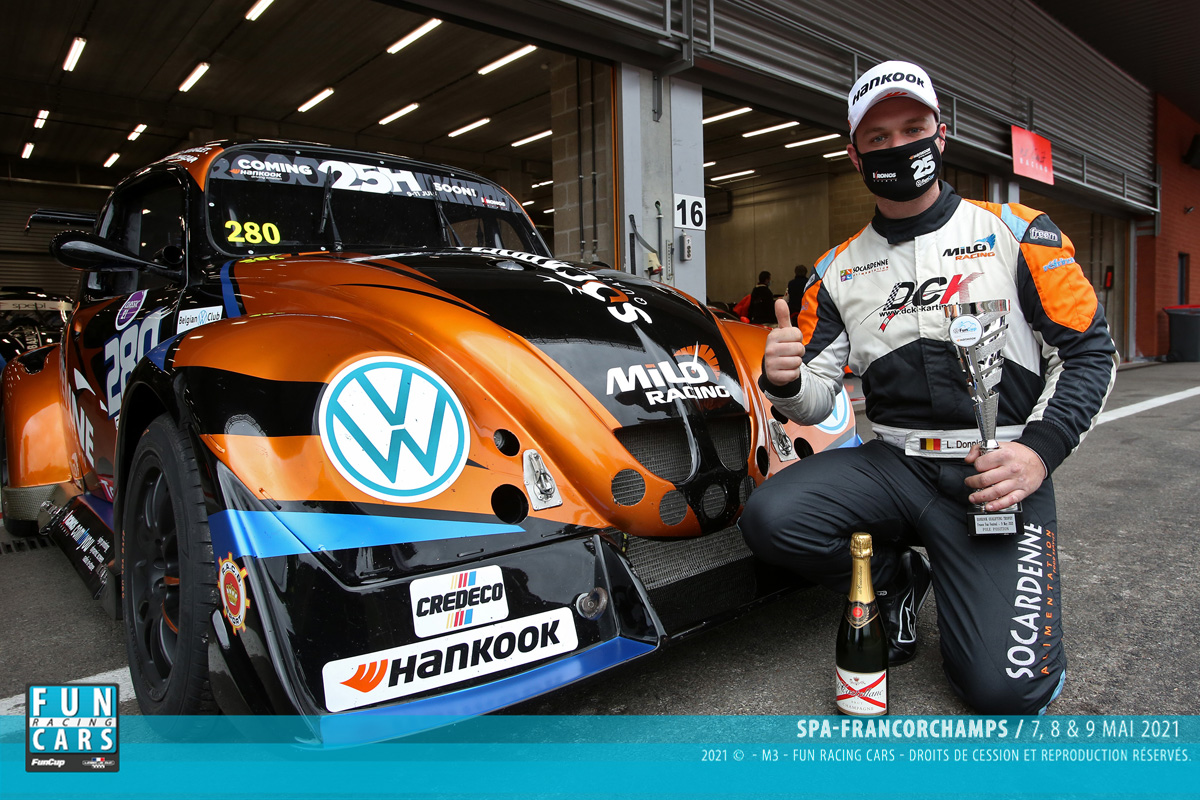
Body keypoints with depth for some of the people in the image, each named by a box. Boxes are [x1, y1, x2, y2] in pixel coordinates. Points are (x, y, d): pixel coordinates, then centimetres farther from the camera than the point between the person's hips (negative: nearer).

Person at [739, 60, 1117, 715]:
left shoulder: (1018, 233, 3)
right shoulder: (839, 269, 9)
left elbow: (1089, 352, 3)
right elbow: (816, 400, 7)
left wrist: (1041, 450, -13)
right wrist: (786, 383, -18)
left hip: (998, 472, -2)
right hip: (893, 463, 3)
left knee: (1009, 686, -19)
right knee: (769, 518, -25)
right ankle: (898, 577, 6)